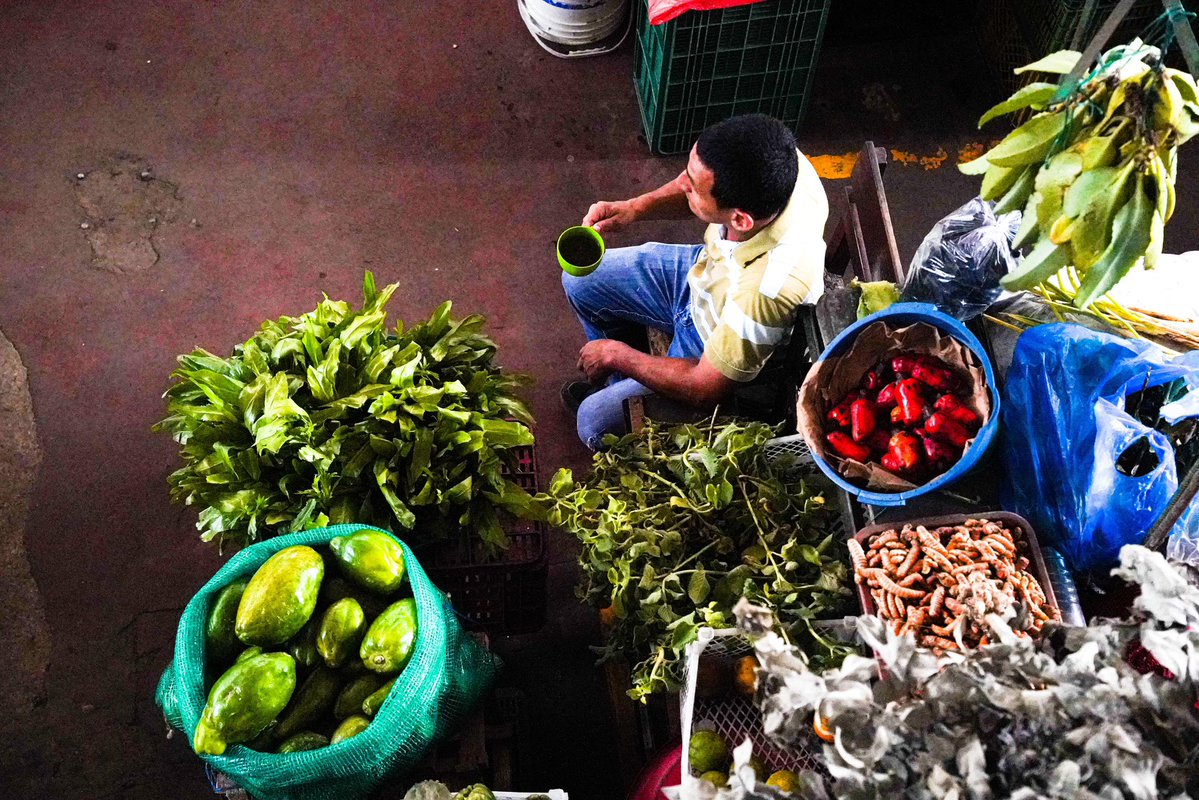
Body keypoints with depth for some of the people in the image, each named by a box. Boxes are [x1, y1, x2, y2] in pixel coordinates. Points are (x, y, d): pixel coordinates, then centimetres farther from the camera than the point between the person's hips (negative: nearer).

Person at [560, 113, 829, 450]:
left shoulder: (765, 289, -45)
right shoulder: (773, 165, -28)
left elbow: (706, 389, -28)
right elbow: (691, 188, -2)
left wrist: (615, 354, -16)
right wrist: (636, 207, -18)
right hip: (707, 271, 7)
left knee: (594, 421, -5)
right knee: (581, 279, 11)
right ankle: (618, 383, 37)